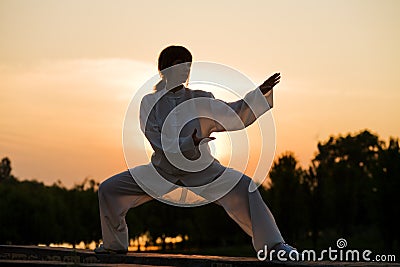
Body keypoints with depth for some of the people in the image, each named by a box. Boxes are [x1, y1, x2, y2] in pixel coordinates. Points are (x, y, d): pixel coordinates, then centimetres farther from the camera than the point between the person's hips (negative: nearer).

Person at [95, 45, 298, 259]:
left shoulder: (199, 100, -2)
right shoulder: (150, 103, -5)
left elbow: (233, 115, -6)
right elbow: (160, 142, -17)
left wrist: (260, 93, -16)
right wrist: (189, 144, -33)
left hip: (201, 169, -1)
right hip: (163, 169, 1)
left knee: (243, 188, -24)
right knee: (108, 190, -6)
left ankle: (272, 244, -17)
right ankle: (115, 245, 18)